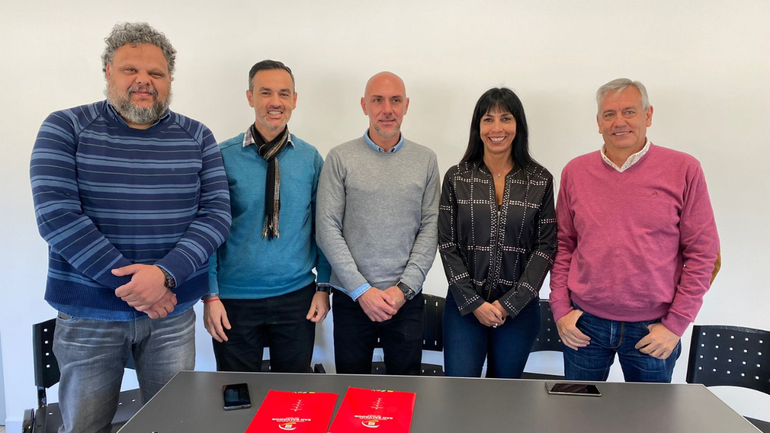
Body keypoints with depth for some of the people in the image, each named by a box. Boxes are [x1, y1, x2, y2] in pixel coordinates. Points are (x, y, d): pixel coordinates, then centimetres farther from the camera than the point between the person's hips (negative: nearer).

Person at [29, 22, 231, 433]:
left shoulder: (196, 138, 3)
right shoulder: (65, 128, -2)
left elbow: (217, 213, -4)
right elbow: (55, 215, -12)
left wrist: (165, 274, -19)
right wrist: (128, 280, -17)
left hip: (173, 313, 2)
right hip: (88, 315, -1)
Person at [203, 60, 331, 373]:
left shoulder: (310, 159, 0)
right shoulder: (223, 156, -7)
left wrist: (323, 287, 1)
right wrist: (211, 296, -7)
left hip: (297, 298, 2)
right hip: (235, 299, -1)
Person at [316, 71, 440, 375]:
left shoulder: (426, 160, 3)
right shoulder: (340, 158, -2)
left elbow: (430, 228, 1)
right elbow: (327, 229, -6)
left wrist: (404, 288, -8)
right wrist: (361, 290, -10)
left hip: (407, 298, 1)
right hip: (352, 298, -1)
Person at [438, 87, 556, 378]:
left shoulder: (540, 181, 1)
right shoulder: (456, 178, 1)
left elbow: (545, 247, -2)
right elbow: (447, 245, -1)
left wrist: (509, 304, -9)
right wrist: (474, 302, -9)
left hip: (519, 307, 1)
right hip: (465, 305, 0)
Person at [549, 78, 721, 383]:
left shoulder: (683, 170, -5)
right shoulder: (575, 172, 2)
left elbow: (702, 253, -4)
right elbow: (563, 245, 7)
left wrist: (676, 324, -7)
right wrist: (560, 309, 0)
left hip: (653, 328, -1)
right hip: (585, 323, 2)